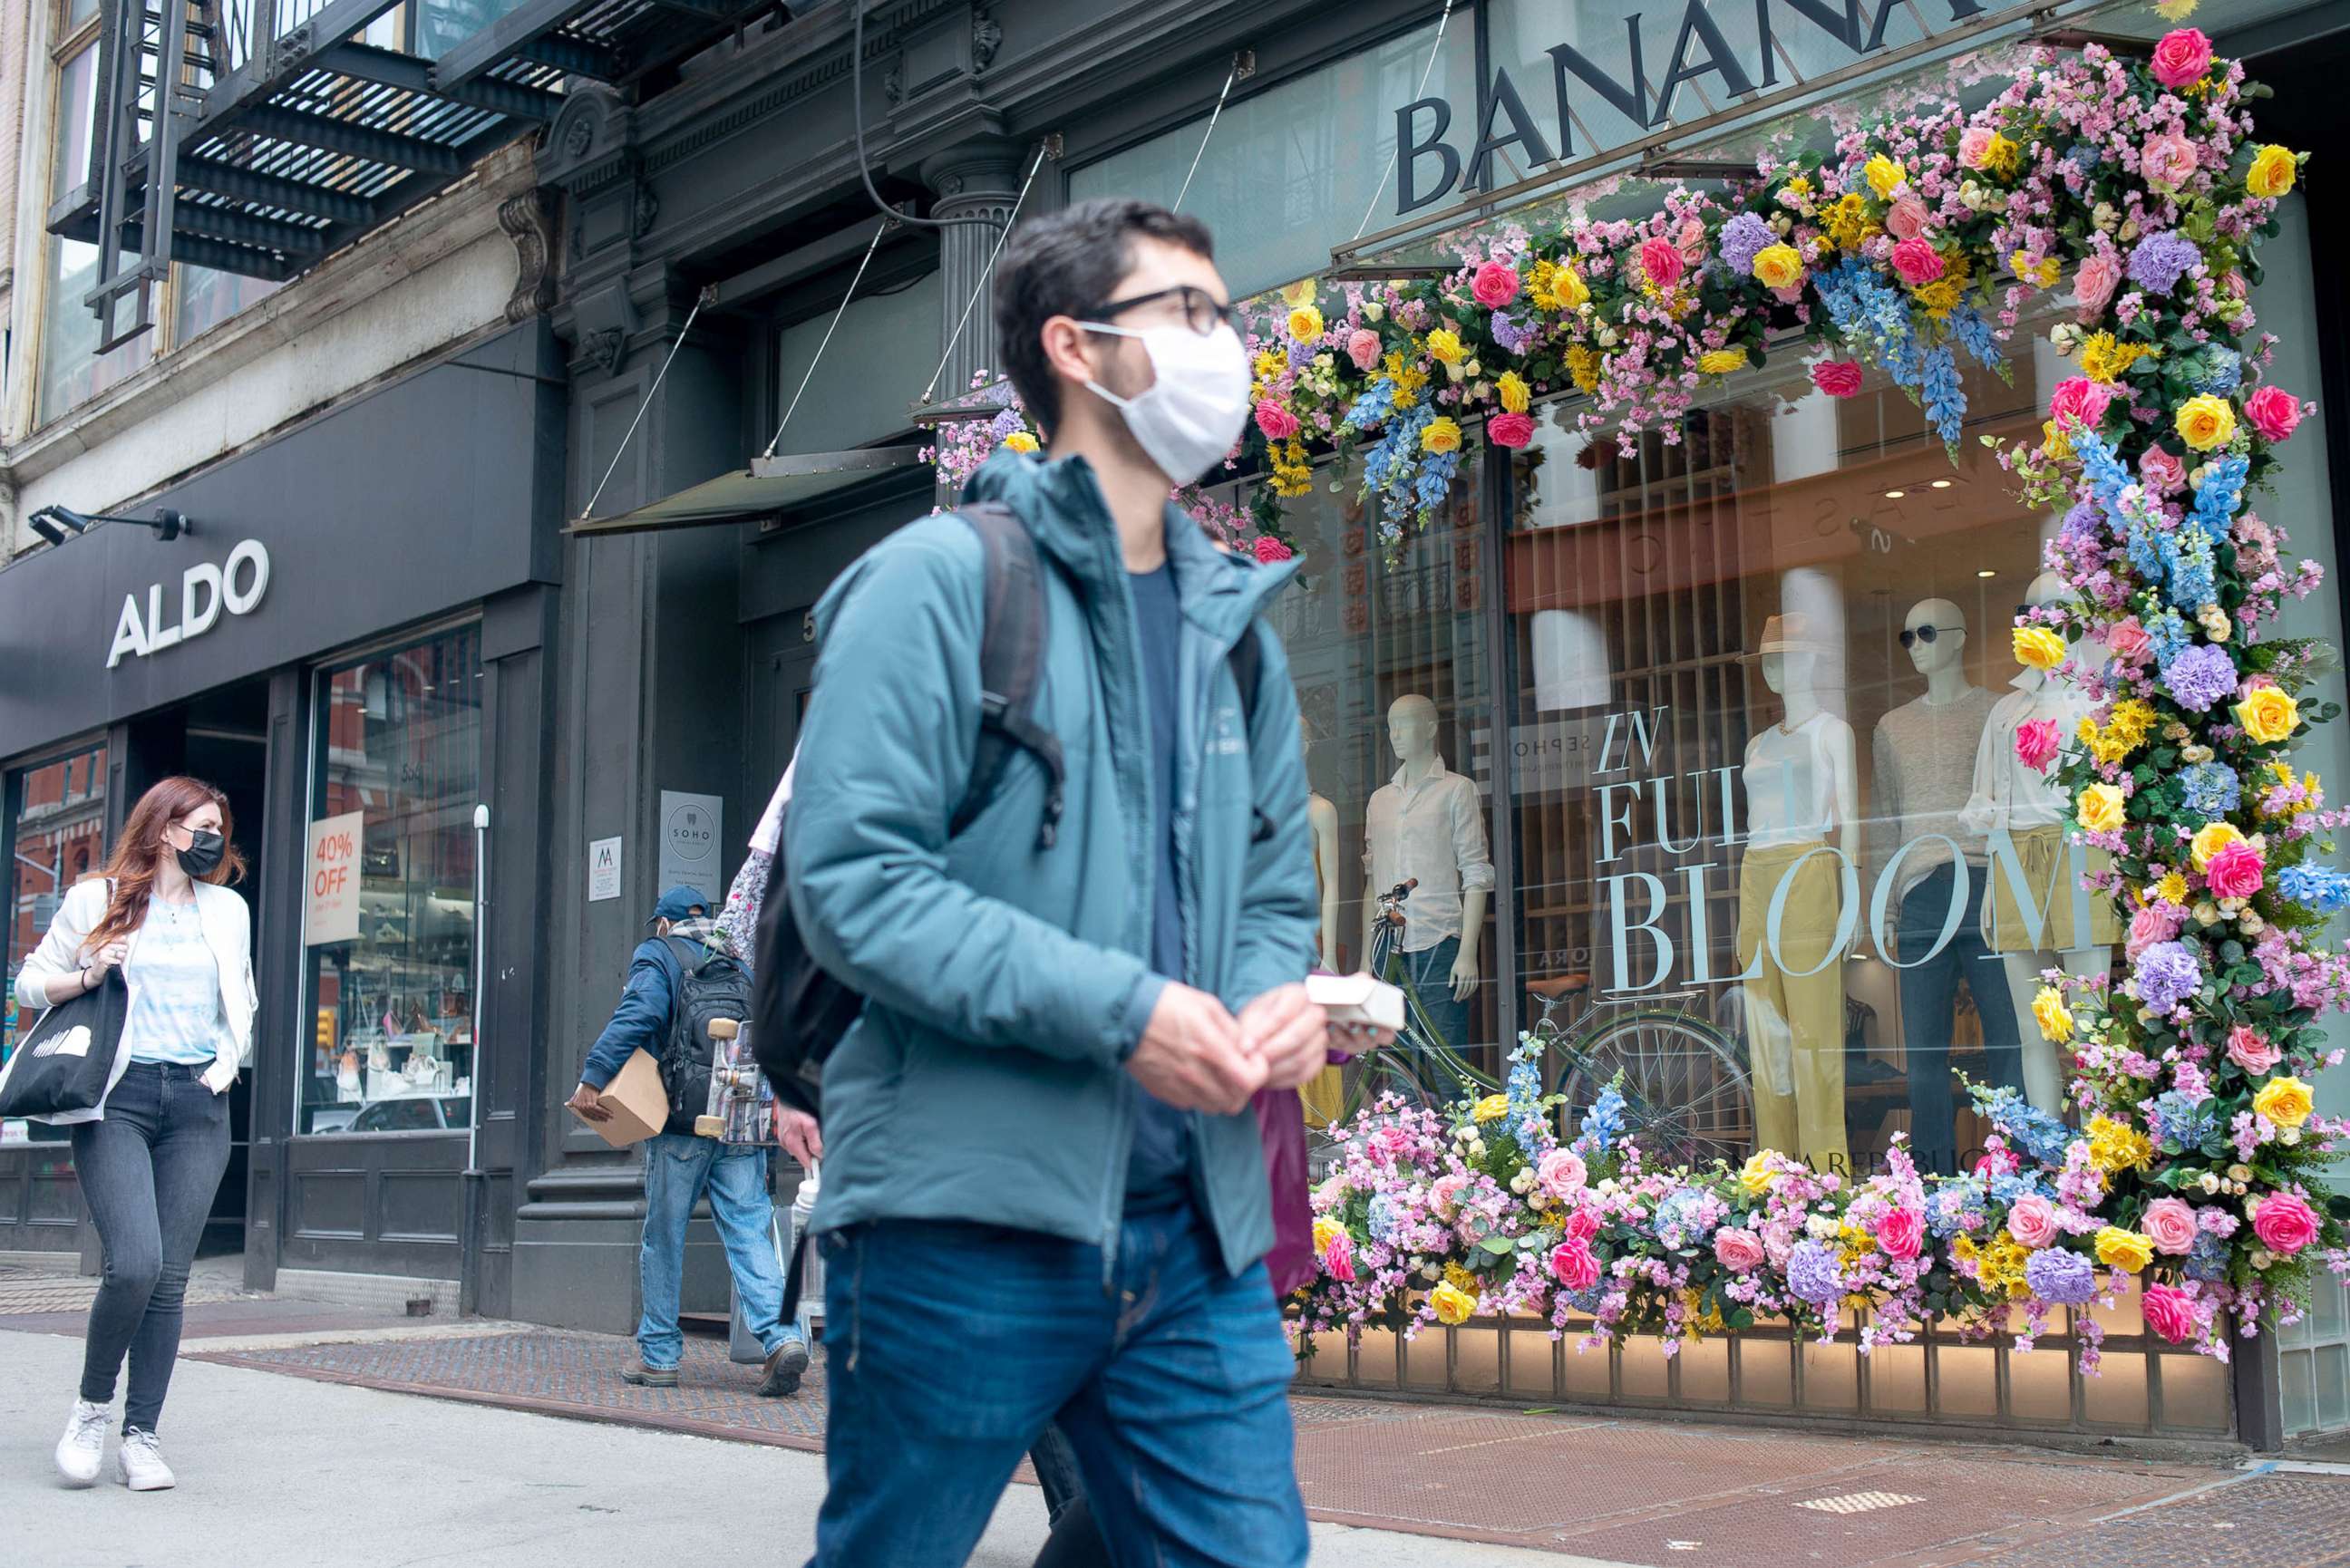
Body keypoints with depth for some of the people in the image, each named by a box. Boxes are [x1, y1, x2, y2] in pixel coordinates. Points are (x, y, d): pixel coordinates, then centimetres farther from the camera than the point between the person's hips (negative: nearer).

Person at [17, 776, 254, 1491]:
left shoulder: (227, 910, 16)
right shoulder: (98, 899, 5)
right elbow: (31, 983, 9)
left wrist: (226, 1063, 8)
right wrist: (88, 976, -8)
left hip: (197, 1103, 4)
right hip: (118, 1097, -3)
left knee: (170, 1278, 0)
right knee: (134, 1263, -17)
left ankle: (141, 1435, 7)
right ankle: (92, 1405, 6)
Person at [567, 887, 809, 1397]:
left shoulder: (656, 956, 5)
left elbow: (638, 1015, -14)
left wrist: (593, 1076, -20)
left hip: (681, 1124, -3)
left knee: (663, 1238, 8)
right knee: (750, 1233, 0)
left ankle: (658, 1355, 14)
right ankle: (782, 1334, -18)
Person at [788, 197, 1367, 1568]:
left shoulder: (1235, 627, 16)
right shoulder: (943, 579, -5)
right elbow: (852, 879, -14)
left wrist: (1275, 996, -2)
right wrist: (1115, 1006, -20)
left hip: (1197, 1234, 6)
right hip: (970, 1216, -5)